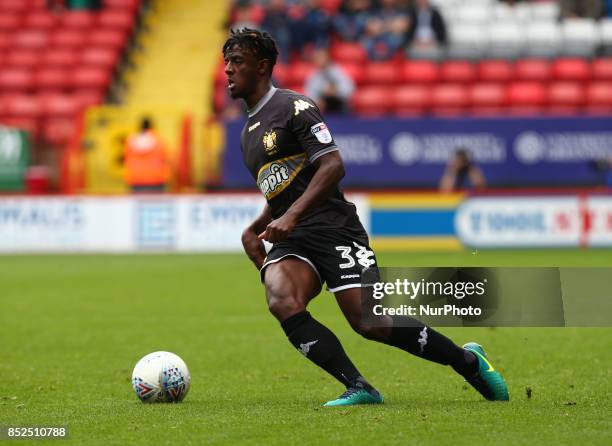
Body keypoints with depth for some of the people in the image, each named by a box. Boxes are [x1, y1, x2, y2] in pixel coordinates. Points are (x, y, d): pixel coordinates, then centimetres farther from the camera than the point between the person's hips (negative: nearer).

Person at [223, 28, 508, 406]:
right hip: (291, 240, 7)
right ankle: (359, 389, -25)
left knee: (370, 323, -15)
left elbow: (333, 166, -16)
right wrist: (255, 231, 16)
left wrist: (290, 216, -24)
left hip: (333, 228, -7)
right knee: (282, 303, -25)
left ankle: (468, 361, 7)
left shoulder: (294, 106, -5)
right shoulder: (248, 131, 22)